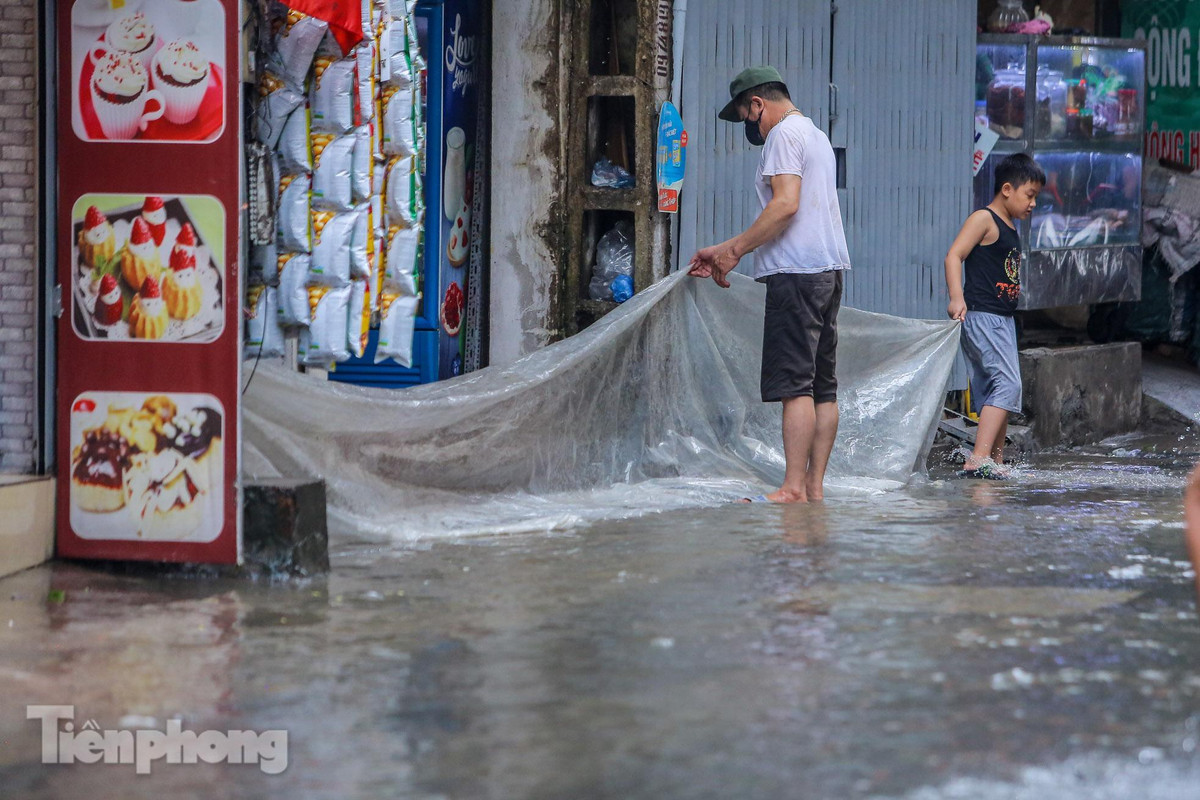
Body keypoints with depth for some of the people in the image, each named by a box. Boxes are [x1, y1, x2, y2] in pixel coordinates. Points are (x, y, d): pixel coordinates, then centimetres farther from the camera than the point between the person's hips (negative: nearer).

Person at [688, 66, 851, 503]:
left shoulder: (784, 134, -6)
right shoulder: (816, 135, 25)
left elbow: (786, 205, -19)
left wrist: (735, 250, -14)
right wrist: (727, 252, 23)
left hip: (797, 272, -10)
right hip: (829, 268, 10)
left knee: (795, 384, -12)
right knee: (823, 386, 7)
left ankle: (793, 488, -15)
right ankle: (815, 486, 8)